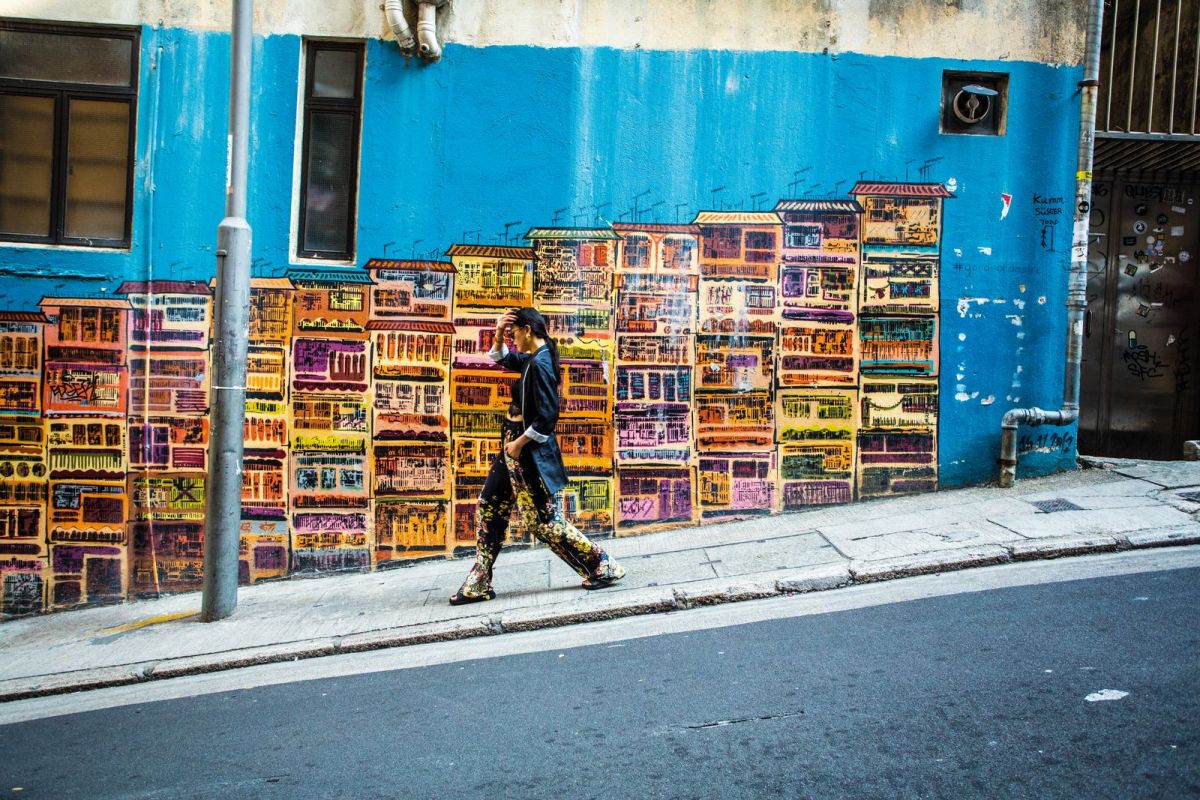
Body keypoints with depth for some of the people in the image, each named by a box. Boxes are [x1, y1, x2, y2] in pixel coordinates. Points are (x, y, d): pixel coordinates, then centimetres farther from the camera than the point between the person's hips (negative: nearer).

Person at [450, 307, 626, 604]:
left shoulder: (539, 365, -20)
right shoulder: (532, 360, 9)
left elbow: (546, 416, -25)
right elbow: (501, 358, 29)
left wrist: (519, 443, -17)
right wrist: (498, 334, 10)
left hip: (531, 450, -10)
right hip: (516, 446, 10)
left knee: (545, 520, -4)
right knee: (489, 506, 11)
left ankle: (603, 567, 6)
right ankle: (479, 584, 17)